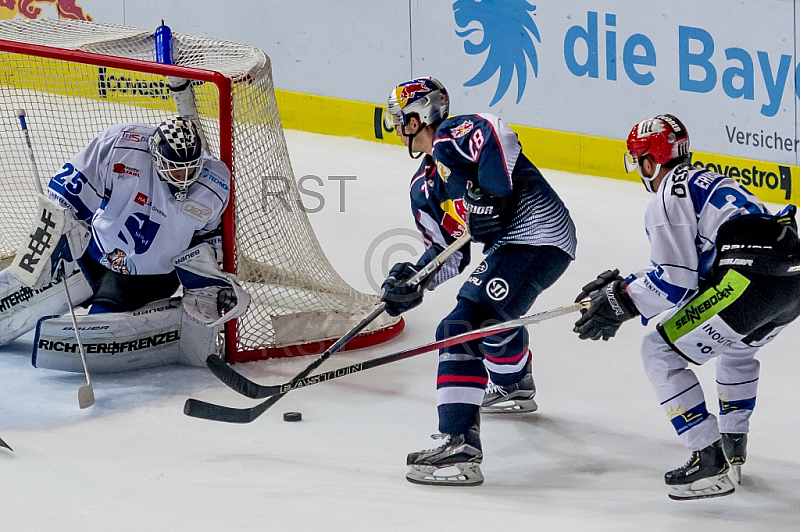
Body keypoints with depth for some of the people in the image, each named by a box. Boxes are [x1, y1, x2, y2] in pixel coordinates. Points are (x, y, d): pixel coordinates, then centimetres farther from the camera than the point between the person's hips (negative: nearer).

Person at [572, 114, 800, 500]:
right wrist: (624, 284, 30)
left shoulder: (666, 199, 2)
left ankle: (710, 463, -3)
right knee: (737, 345, 38)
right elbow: (689, 265, 32)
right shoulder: (704, 181, 30)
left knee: (660, 353, 2)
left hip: (750, 280, -9)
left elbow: (676, 282, -5)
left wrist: (622, 302, 3)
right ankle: (733, 443, 43)